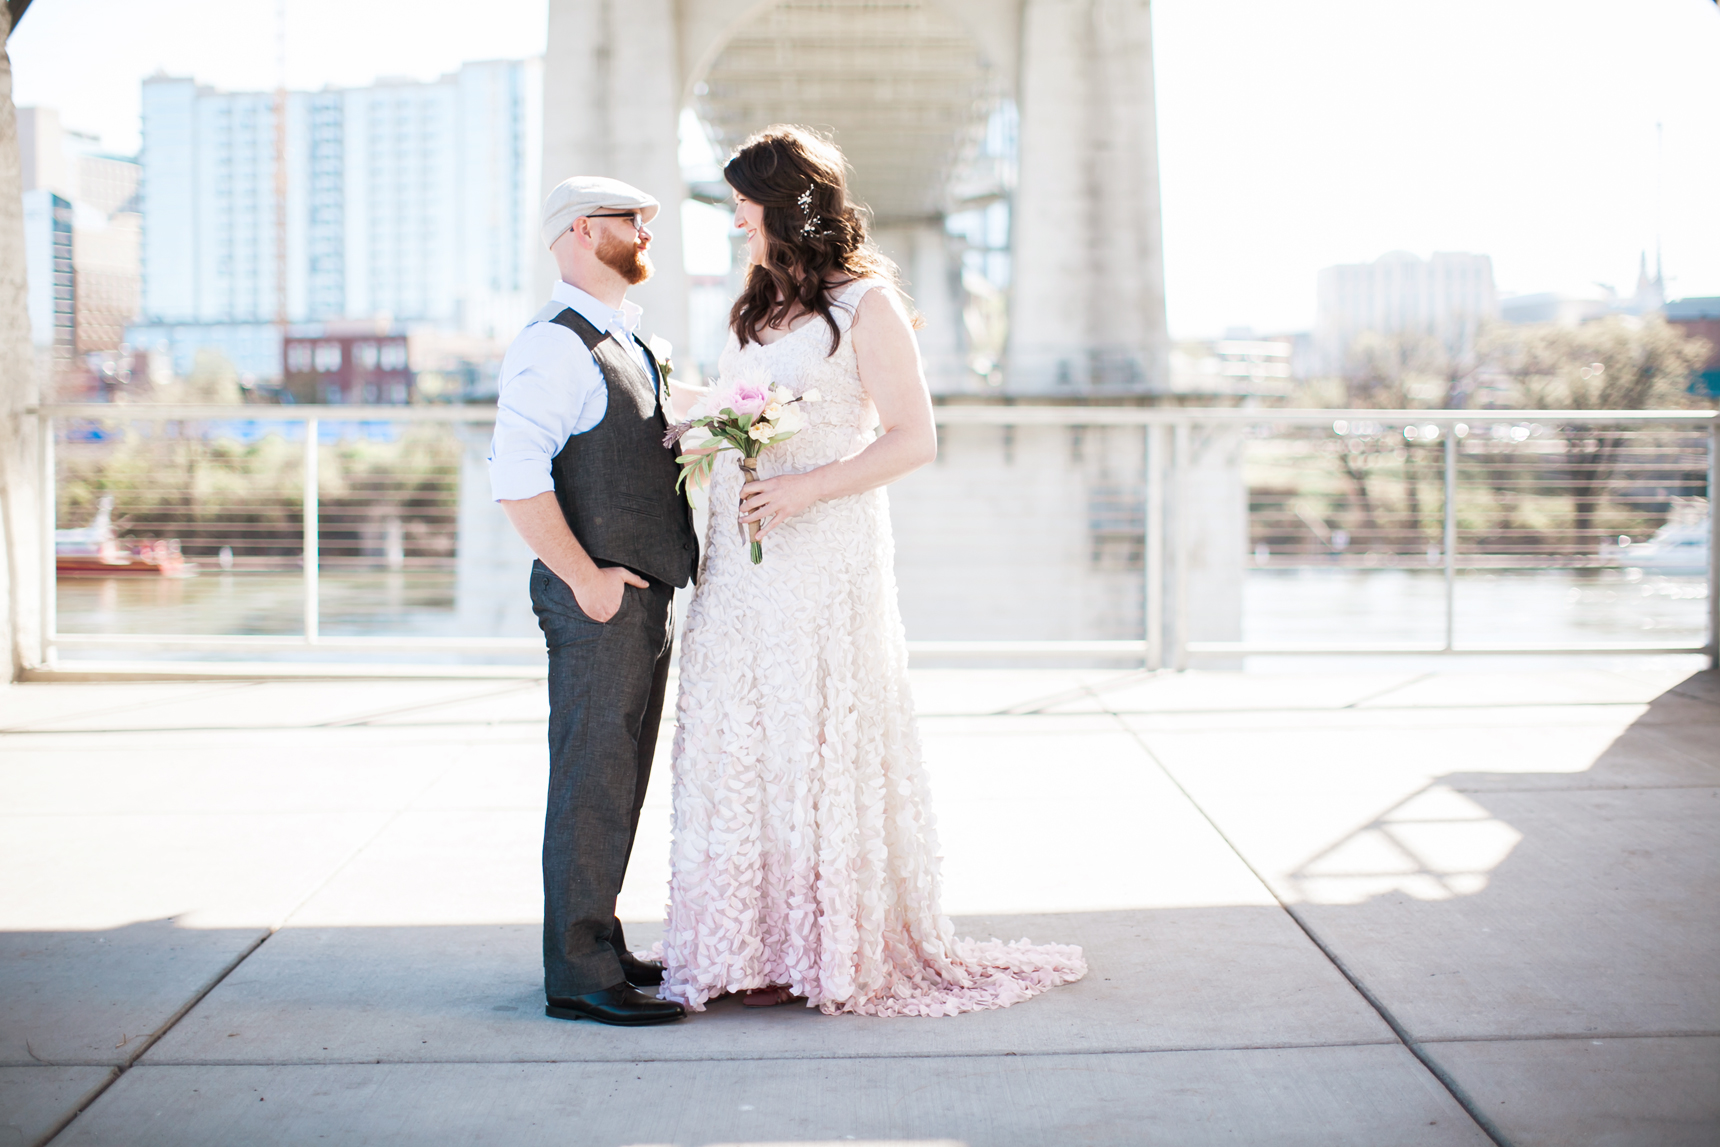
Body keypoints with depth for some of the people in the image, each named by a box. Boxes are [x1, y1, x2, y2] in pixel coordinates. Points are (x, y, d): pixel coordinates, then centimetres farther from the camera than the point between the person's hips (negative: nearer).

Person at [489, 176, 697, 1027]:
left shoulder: (627, 342, 19)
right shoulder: (555, 344, -13)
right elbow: (516, 476, -22)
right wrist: (583, 577, -20)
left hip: (645, 595, 10)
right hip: (598, 602, -10)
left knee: (621, 781, 15)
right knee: (591, 784, -5)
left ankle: (601, 948, 25)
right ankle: (579, 976, 1)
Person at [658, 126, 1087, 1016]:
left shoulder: (866, 304, -6)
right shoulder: (756, 308, 17)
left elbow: (915, 439, -11)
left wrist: (806, 488, -19)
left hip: (825, 557, -7)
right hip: (740, 558, 7)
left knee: (820, 738, -3)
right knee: (741, 740, 5)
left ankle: (835, 944, 8)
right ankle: (755, 942, 12)